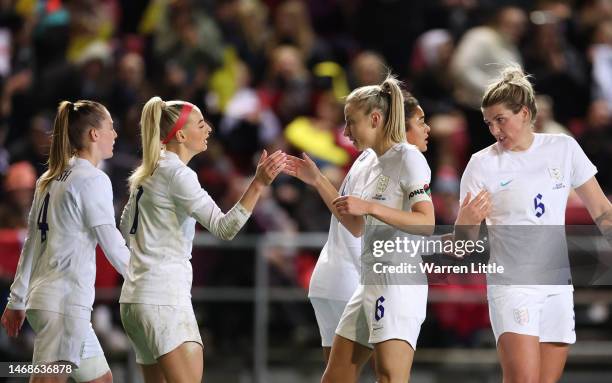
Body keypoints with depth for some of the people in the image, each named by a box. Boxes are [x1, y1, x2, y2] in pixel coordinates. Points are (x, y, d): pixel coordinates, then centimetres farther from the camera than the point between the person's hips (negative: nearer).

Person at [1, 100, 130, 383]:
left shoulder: (49, 179, 16)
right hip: (66, 301, -9)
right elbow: (113, 246, -9)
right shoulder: (93, 180, -9)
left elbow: (31, 243, 18)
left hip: (41, 295, 9)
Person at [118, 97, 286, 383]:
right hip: (164, 298, -10)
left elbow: (126, 228, 27)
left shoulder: (147, 173, 16)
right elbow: (224, 228, -21)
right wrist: (258, 183, -27)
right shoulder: (177, 174, -12)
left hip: (135, 298, 10)